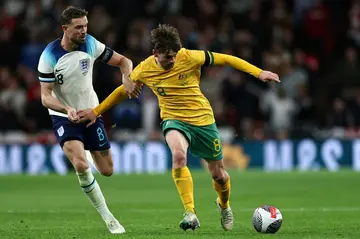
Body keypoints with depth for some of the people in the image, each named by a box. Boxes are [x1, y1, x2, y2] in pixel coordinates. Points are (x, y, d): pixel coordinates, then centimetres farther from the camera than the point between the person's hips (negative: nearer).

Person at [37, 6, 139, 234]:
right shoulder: (49, 56, -19)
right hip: (64, 117, -4)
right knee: (81, 166, -27)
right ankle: (107, 217, -12)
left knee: (107, 171, 5)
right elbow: (46, 97, -18)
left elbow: (122, 61, 1)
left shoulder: (90, 44, -11)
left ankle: (91, 164, 43)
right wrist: (66, 109, -38)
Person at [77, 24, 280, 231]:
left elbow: (225, 59, -9)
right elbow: (123, 90, 8)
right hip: (174, 120, 0)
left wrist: (258, 72, -13)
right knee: (178, 154, -35)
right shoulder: (145, 70, -10)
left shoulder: (189, 57, -17)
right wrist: (96, 112, 9)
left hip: (203, 119, 0)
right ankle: (190, 213, -33)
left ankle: (224, 205, 45)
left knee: (218, 174, 9)